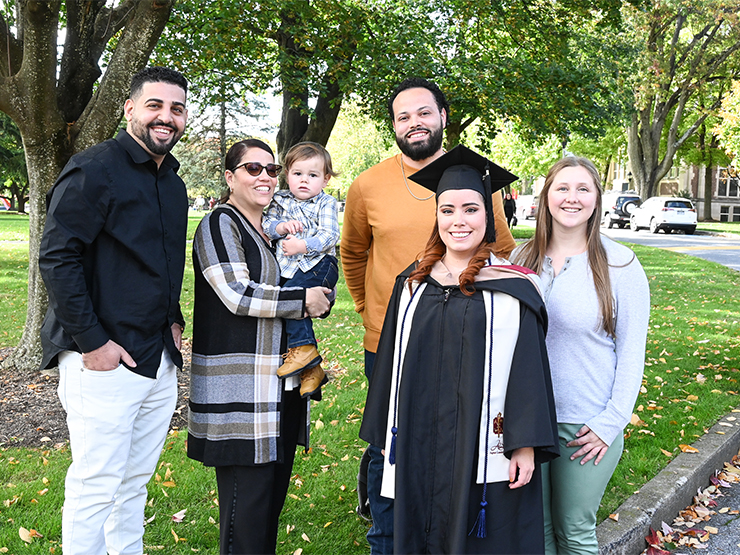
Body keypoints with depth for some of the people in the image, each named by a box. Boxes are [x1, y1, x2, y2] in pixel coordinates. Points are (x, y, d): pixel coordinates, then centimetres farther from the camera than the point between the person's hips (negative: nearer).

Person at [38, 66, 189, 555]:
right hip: (103, 360, -8)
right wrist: (92, 341, -17)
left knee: (136, 483, 16)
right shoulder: (94, 169, -11)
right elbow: (57, 259, -15)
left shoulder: (173, 183, 14)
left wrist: (174, 320, 12)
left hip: (160, 362, 8)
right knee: (96, 487, 0)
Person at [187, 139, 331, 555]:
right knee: (248, 494, -4)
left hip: (282, 383, 8)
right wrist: (304, 301, -11)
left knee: (275, 487, 14)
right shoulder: (221, 224, -6)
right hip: (239, 388, -8)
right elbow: (237, 294, -18)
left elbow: (322, 290, 22)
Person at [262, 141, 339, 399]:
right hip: (287, 268, 6)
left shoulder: (325, 204, 2)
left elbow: (329, 236, -9)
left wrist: (303, 246, -21)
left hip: (318, 264, -6)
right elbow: (265, 224, 8)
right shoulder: (280, 201, 15)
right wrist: (280, 226, -12)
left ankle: (303, 348, -18)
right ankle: (311, 369, 7)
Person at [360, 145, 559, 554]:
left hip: (485, 450, -3)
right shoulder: (413, 283, 6)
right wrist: (387, 436, 12)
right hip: (420, 446, 4)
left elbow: (528, 369, -6)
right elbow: (392, 363, 10)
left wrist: (526, 445, -11)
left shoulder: (511, 290, -5)